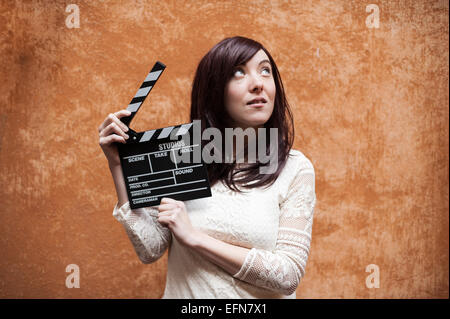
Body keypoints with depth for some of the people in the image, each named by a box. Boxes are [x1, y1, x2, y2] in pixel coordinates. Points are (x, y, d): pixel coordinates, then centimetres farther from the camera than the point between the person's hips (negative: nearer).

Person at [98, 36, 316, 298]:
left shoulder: (295, 168, -7)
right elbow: (150, 250, -3)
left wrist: (194, 236, -15)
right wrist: (119, 165, -9)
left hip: (259, 297, -1)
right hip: (184, 292, 1)